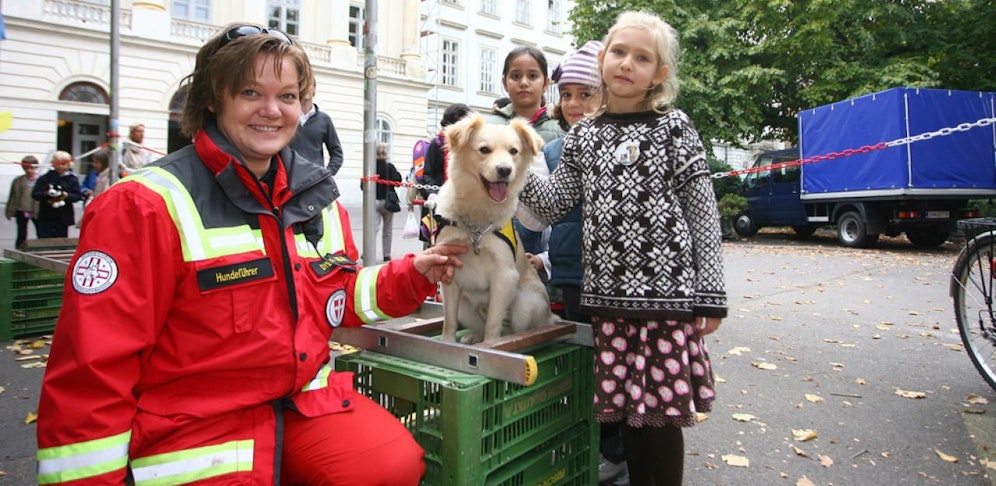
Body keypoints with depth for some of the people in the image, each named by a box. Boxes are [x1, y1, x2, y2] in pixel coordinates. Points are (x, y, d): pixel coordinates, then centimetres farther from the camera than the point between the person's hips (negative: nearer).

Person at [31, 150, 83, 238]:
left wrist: (67, 196, -19)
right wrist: (45, 194, -19)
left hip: (63, 217, 0)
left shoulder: (72, 179, 3)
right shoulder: (45, 178, 3)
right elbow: (34, 194, 0)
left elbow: (78, 196, -2)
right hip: (46, 218, 0)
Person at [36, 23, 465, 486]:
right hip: (187, 431, -5)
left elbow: (342, 294, 16)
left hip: (305, 403, 6)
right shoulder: (145, 205, -14)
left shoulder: (317, 195, 4)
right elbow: (90, 371, -14)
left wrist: (412, 274, 1)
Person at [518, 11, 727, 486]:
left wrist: (710, 294, -4)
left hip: (666, 290, -3)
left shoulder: (674, 126, 1)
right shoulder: (583, 134, 11)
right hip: (608, 293, 3)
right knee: (624, 408, 11)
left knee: (662, 412, 3)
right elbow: (553, 204, 6)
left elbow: (704, 215, -1)